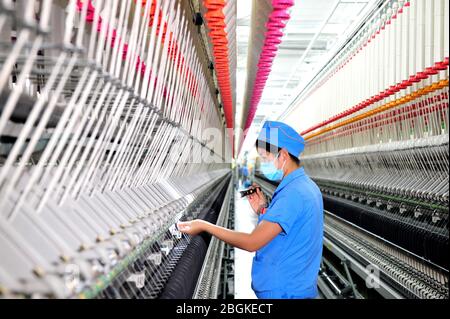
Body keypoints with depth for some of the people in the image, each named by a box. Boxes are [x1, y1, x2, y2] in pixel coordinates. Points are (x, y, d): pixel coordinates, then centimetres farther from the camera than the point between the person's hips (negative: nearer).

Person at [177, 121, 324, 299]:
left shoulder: (293, 194, -23)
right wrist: (263, 210, -1)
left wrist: (204, 226, -20)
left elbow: (252, 242, -26)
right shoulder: (306, 186, 8)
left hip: (283, 292, -9)